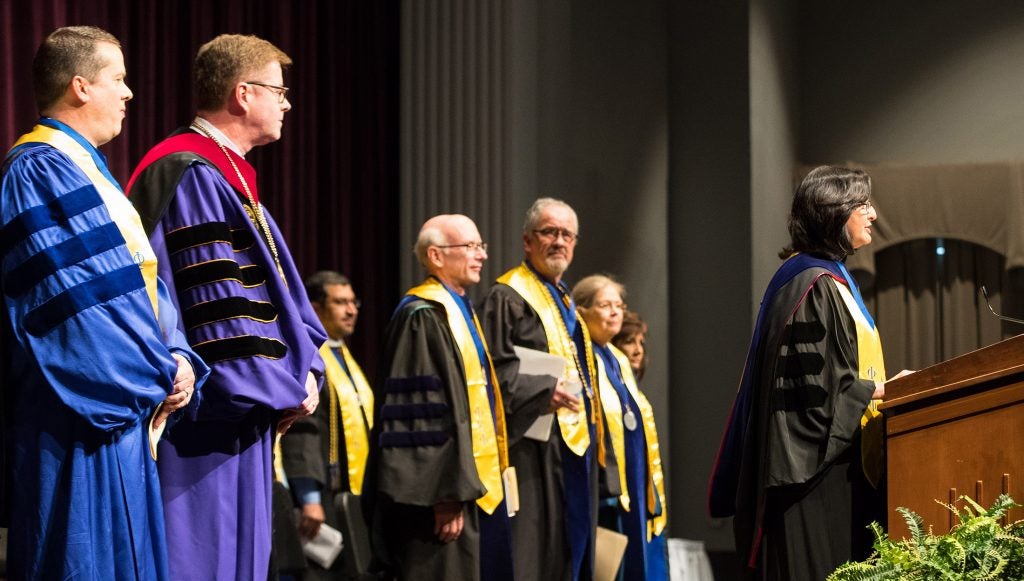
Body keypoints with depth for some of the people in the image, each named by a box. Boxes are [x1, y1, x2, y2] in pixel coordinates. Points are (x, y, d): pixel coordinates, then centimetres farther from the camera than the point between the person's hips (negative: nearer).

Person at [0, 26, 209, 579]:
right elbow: (76, 297, -19)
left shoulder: (86, 169, 20)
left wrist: (177, 358, 0)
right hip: (83, 418, -10)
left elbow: (142, 278, 18)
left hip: (126, 412, 10)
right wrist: (157, 377, -14)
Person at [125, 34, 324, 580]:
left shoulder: (227, 176, 19)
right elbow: (220, 304, -19)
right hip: (207, 417, -11)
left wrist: (307, 366, 4)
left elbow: (276, 289, 20)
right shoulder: (191, 175, -14)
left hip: (243, 416, 11)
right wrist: (286, 390, -13)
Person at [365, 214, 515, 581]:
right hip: (448, 489, -10)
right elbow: (424, 409, -20)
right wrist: (447, 496, -24)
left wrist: (498, 471, 21)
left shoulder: (461, 310, 18)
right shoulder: (424, 316, -13)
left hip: (479, 485, 10)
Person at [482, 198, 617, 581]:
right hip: (537, 451, -9)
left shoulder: (564, 301, 22)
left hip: (576, 446, 9)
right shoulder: (509, 297, -7)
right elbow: (495, 369, -17)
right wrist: (545, 390, -29)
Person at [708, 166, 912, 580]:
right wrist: (881, 389, -11)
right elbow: (815, 384, -20)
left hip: (839, 463, 10)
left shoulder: (832, 280, 18)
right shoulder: (813, 285, -14)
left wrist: (882, 385, 14)